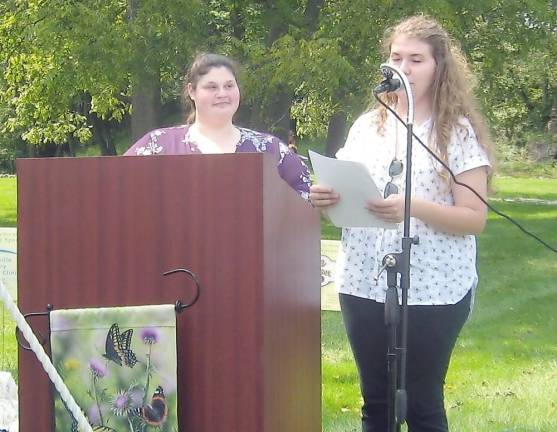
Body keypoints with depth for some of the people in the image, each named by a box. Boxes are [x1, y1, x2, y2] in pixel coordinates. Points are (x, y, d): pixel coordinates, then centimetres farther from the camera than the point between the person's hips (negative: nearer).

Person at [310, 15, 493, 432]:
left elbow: (475, 219, -9)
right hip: (364, 286, 4)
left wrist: (414, 207, -24)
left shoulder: (458, 130, -4)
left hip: (432, 291, -4)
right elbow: (348, 198, 16)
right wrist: (326, 199, -7)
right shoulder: (367, 125, 9)